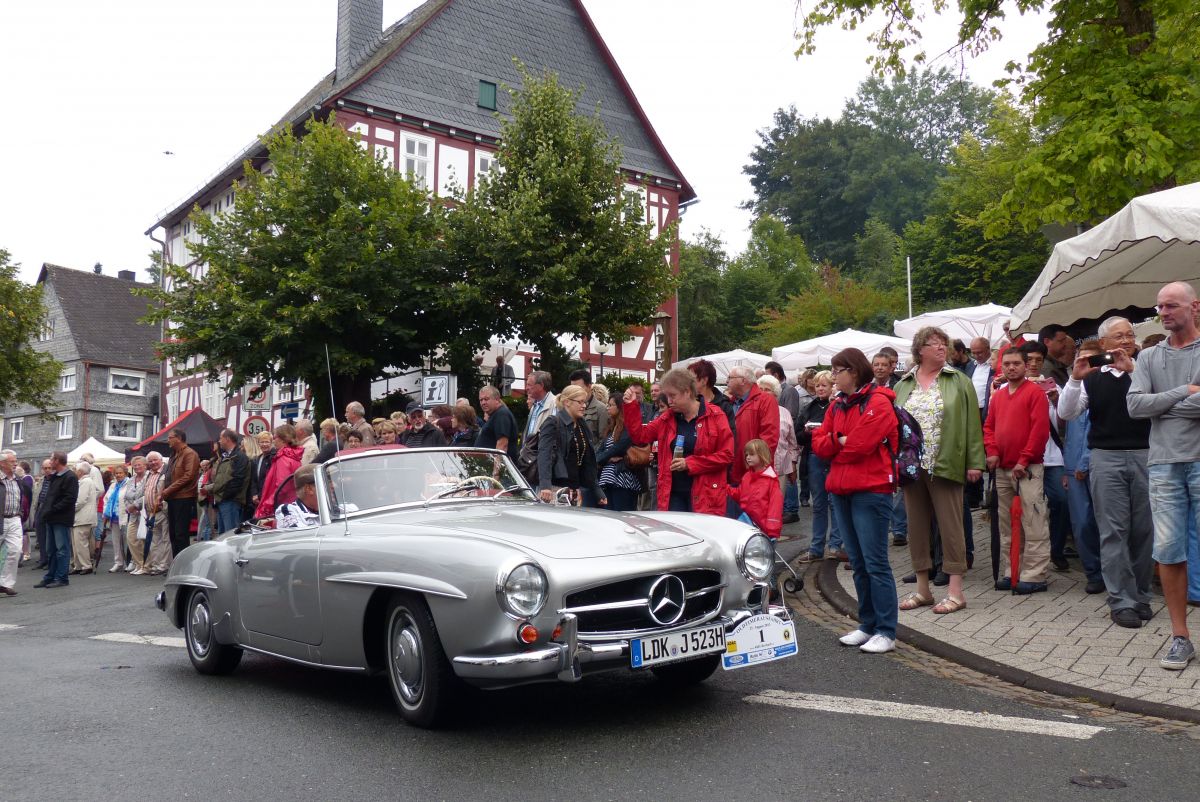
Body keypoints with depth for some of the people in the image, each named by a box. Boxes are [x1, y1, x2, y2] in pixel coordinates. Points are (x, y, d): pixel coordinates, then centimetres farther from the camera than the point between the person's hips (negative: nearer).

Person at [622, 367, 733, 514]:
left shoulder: (715, 416, -4)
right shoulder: (667, 418, 11)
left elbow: (727, 454, -8)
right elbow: (640, 436, 14)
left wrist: (690, 463, -13)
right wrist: (631, 406, 4)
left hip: (705, 496, -4)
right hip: (673, 494, 5)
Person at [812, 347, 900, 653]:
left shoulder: (878, 403, -9)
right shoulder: (837, 405, 14)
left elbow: (860, 445, -17)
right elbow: (818, 443, 7)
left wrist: (833, 444, -1)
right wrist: (843, 440, -10)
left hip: (870, 491, -8)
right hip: (842, 490, 8)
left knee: (875, 563, -5)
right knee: (858, 563, 13)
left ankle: (886, 632, 1)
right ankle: (868, 625, 22)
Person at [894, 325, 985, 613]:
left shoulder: (959, 381, 3)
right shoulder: (903, 385, 11)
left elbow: (972, 423, -1)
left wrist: (975, 462, -6)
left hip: (945, 467, -3)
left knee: (950, 524, -1)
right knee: (917, 524, 9)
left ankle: (955, 590, 6)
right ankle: (922, 587, 19)